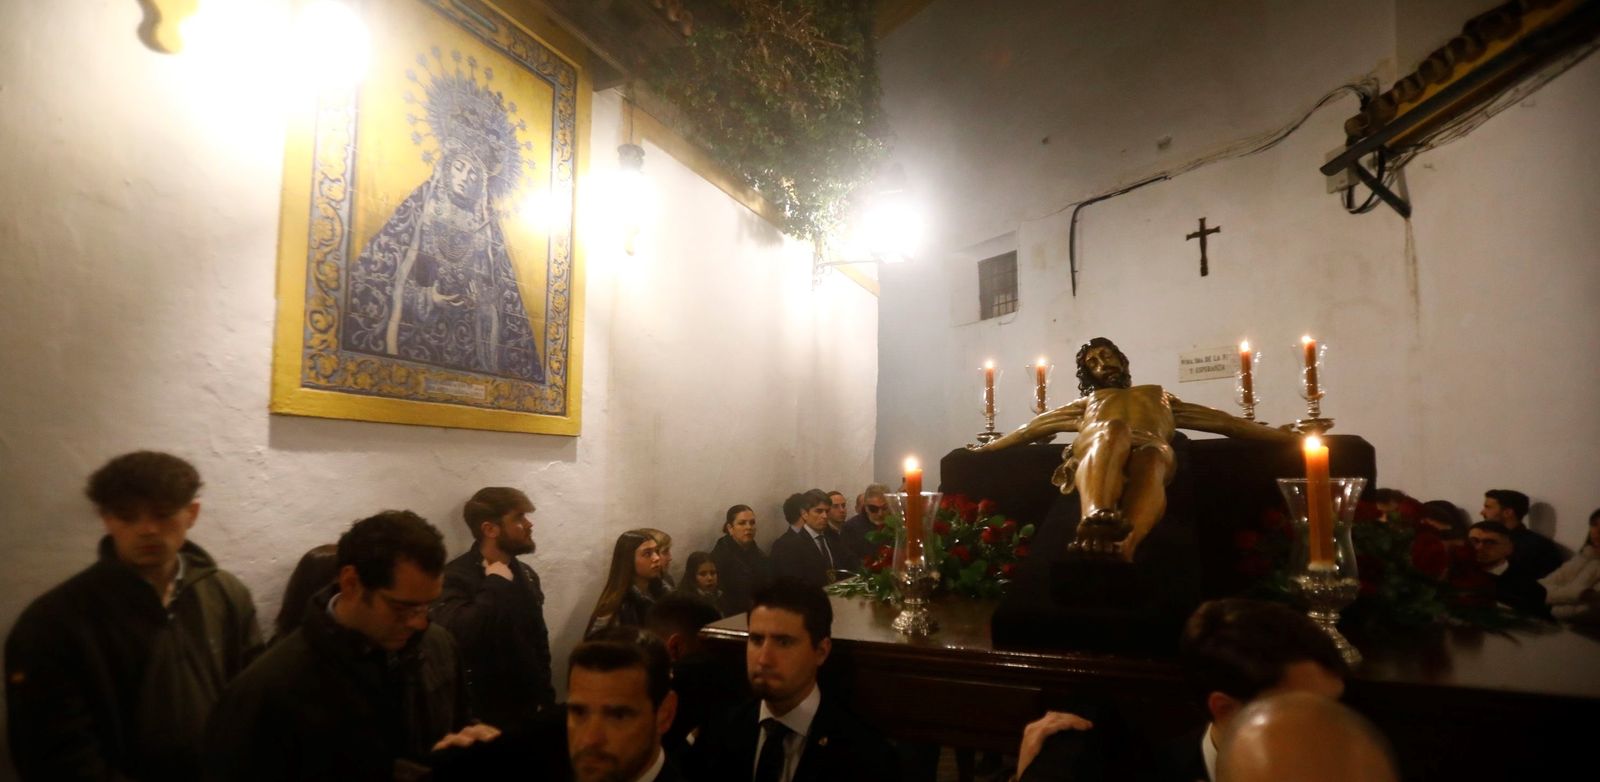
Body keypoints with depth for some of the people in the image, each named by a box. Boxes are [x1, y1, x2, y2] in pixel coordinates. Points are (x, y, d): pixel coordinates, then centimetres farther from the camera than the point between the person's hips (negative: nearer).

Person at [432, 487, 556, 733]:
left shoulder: (526, 575, 7)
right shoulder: (456, 576, -15)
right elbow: (459, 638, -32)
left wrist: (545, 698, 10)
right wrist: (495, 584, -22)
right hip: (482, 717, -6)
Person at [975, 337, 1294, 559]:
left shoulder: (1158, 395, 42)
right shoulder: (1088, 402, 42)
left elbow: (1223, 422, 37)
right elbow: (1034, 426, 39)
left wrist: (1287, 436, 31)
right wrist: (988, 447, 35)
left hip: (1151, 448, 1)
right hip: (1094, 451, 0)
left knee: (1149, 461, -40)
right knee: (1114, 430, -39)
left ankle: (1122, 548, -70)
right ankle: (1095, 520, -69)